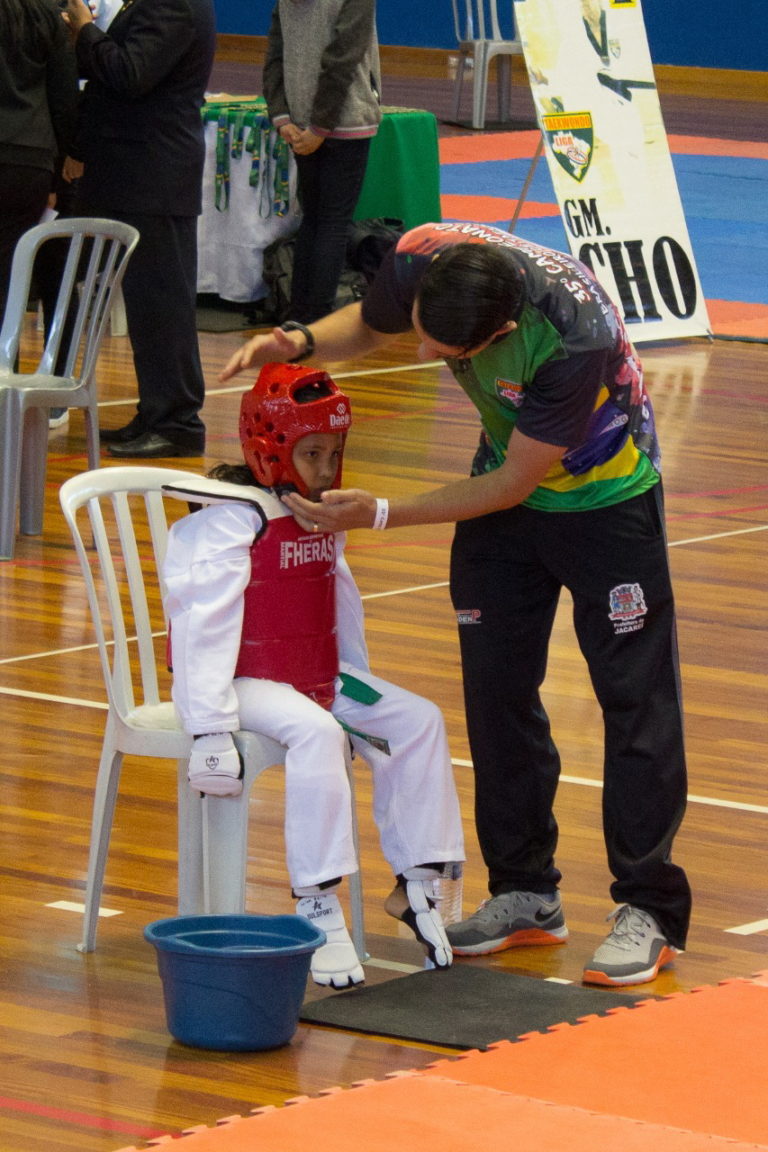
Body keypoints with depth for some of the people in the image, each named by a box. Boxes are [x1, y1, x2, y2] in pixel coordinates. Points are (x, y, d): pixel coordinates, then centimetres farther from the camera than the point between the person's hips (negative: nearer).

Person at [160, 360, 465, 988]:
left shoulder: (324, 517, 11)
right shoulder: (231, 520, -17)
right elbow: (203, 621, -24)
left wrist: (358, 688, 20)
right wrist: (211, 730, -29)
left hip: (320, 676, 8)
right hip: (245, 679, -8)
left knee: (419, 720, -4)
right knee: (315, 732, -34)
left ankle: (419, 882, 2)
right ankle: (318, 907, -34)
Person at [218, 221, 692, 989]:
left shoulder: (577, 336, -40)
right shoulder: (421, 261, -26)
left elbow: (515, 483, -27)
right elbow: (367, 325, 0)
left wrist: (380, 515, -28)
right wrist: (299, 343, -21)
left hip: (604, 497, -6)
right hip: (506, 477, 6)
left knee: (635, 696, -5)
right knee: (496, 690, 6)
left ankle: (650, 911, 1)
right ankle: (524, 895, 17)